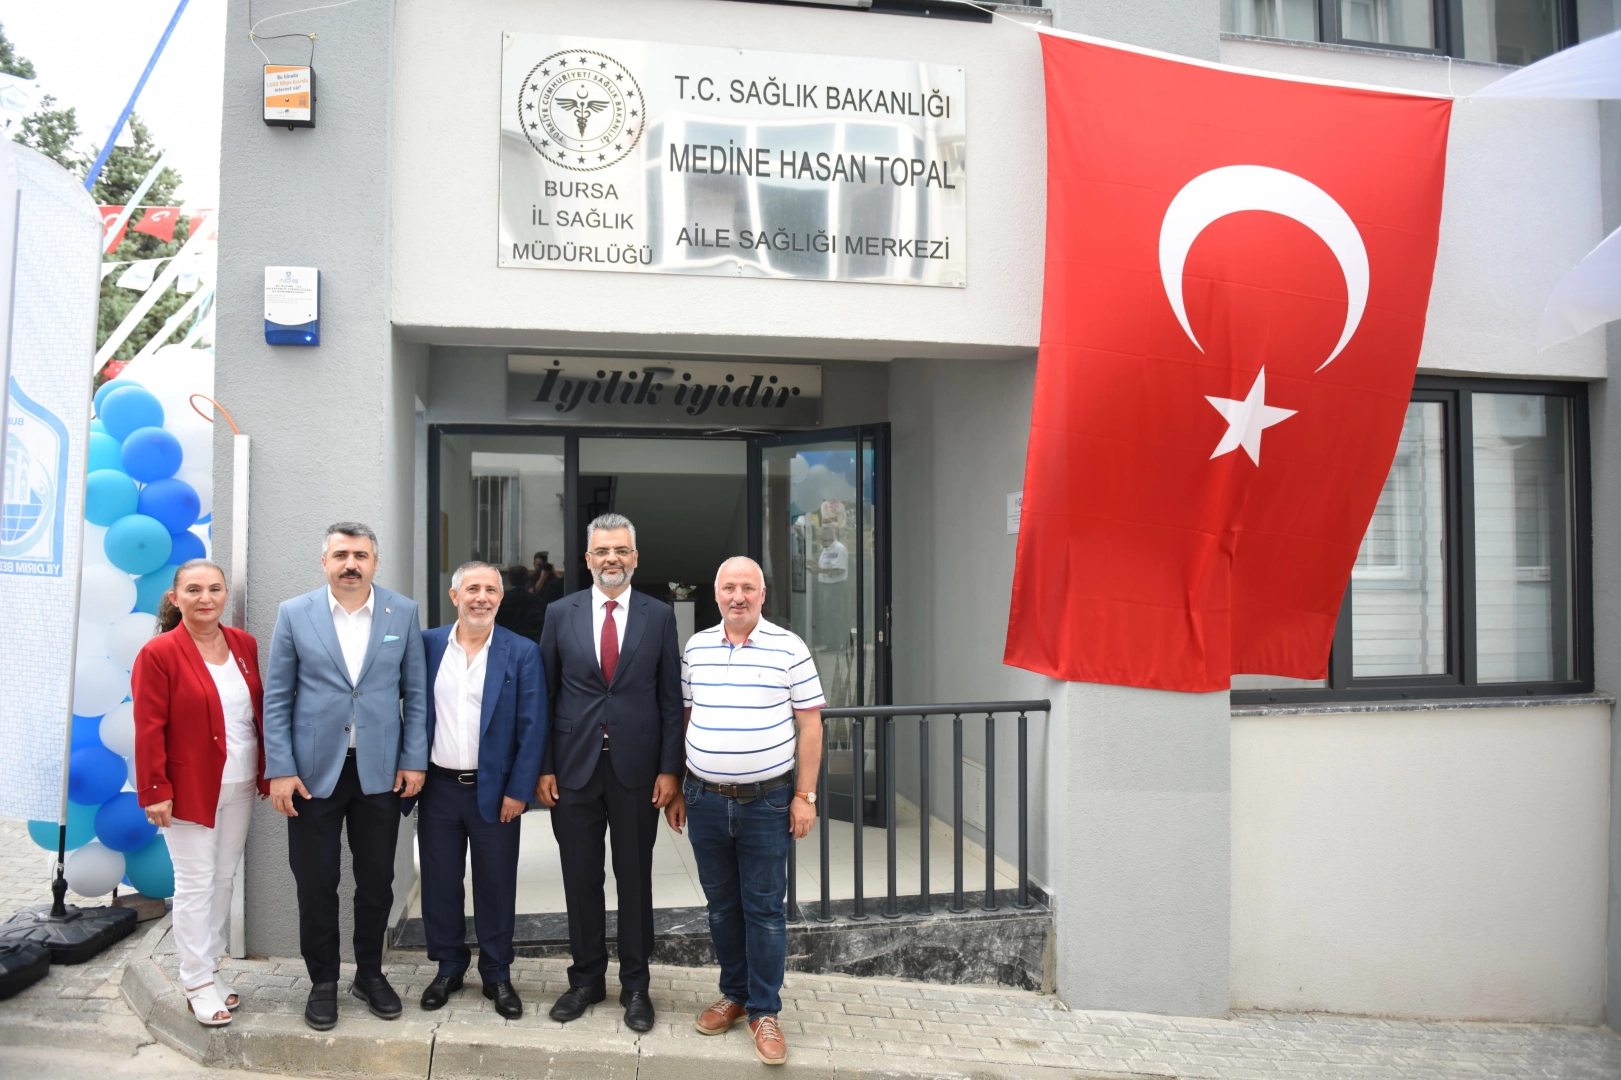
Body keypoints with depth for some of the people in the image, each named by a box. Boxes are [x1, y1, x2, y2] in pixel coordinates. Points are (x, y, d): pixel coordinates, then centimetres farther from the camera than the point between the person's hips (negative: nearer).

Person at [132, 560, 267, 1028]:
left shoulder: (244, 645, 4)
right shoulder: (158, 653, -12)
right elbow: (148, 730, -12)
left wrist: (268, 773, 8)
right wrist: (155, 791, -14)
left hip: (239, 787, 5)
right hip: (190, 791, -5)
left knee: (224, 878, 14)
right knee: (196, 883, 3)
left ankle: (212, 967, 28)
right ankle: (198, 982, 16)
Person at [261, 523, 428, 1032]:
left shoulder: (403, 613, 1)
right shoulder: (294, 613, -1)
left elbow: (415, 693, 4)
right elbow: (276, 698, 0)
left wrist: (414, 760, -1)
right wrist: (280, 769, -6)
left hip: (381, 771, 1)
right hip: (314, 771, -1)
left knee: (376, 880, 10)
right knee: (316, 882, 7)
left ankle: (370, 974, 29)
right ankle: (323, 981, 26)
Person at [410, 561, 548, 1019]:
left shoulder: (522, 653, -5)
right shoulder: (427, 645, 2)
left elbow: (532, 728, -6)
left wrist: (518, 791, -9)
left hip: (494, 790, -2)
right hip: (438, 787, 2)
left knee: (496, 887, 8)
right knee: (440, 883, 12)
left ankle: (497, 975, 25)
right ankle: (448, 968, 31)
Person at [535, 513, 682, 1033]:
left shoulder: (659, 616, 1)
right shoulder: (561, 614, 2)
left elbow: (670, 698, 1)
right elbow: (545, 694, 4)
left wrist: (669, 769, -5)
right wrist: (543, 768, -1)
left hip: (636, 769, -1)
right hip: (575, 766, 1)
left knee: (635, 879, 9)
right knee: (581, 879, 11)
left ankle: (635, 985, 25)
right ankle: (586, 979, 28)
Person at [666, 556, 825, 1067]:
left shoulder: (789, 648, -5)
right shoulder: (695, 647, 5)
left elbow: (809, 724, -4)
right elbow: (683, 720, 12)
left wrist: (804, 796, -7)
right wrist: (675, 791, 10)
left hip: (767, 801, -3)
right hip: (705, 799, 3)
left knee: (764, 908, 4)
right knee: (721, 904, 14)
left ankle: (764, 1011, 17)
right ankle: (735, 993, 31)